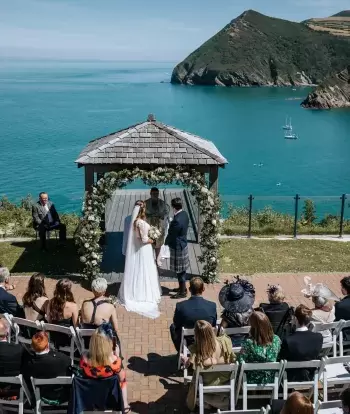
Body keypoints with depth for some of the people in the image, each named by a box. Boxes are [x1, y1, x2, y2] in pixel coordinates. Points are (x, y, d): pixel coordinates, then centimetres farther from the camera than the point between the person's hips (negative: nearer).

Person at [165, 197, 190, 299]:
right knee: (182, 270, 24)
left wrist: (166, 242, 0)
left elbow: (171, 235, -19)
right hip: (183, 244, 9)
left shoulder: (177, 220, -32)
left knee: (180, 271, 7)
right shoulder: (184, 214, -3)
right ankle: (182, 287, 40)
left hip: (177, 247, -9)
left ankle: (182, 292, 21)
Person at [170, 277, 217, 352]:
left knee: (172, 327, 28)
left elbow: (177, 325, -7)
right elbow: (214, 326, -5)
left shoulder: (180, 306, -24)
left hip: (186, 342, -1)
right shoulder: (212, 306, -21)